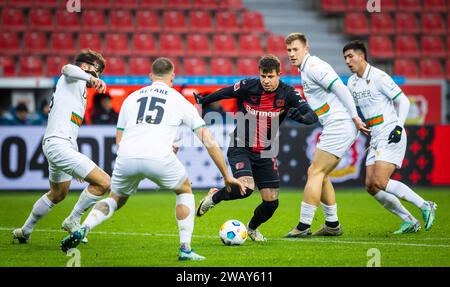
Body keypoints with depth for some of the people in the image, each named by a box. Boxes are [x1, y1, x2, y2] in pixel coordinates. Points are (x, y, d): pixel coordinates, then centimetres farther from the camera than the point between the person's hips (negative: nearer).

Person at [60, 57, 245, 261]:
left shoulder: (131, 98, 26)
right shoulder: (180, 101, 20)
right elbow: (209, 143, 19)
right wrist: (227, 176, 27)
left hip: (126, 158, 2)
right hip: (159, 158, -2)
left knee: (115, 199, 28)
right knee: (185, 190, 26)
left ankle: (82, 229, 3)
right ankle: (185, 249, 16)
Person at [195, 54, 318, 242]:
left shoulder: (287, 93, -10)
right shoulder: (247, 87, -14)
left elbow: (312, 116, -17)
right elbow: (224, 93, 5)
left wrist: (301, 117, -40)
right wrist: (203, 101, 17)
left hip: (265, 153, 3)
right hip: (240, 148, -3)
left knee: (271, 202, -1)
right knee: (246, 187, -29)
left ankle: (252, 228, 32)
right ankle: (214, 197, 2)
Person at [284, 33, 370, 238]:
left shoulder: (313, 66, -11)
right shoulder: (306, 69, 20)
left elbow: (341, 89, -18)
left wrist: (355, 118, -18)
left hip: (339, 126, -10)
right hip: (335, 128, 10)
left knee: (315, 173, -10)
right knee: (319, 174, 13)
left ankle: (304, 226, -10)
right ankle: (332, 224, 18)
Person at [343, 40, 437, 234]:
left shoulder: (378, 77, -11)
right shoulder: (352, 83, 12)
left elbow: (403, 101, -10)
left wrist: (399, 127, -19)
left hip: (391, 136, -8)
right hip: (375, 138, 8)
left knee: (380, 182, -20)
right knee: (371, 187, 0)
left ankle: (425, 206, -7)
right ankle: (409, 222, 8)